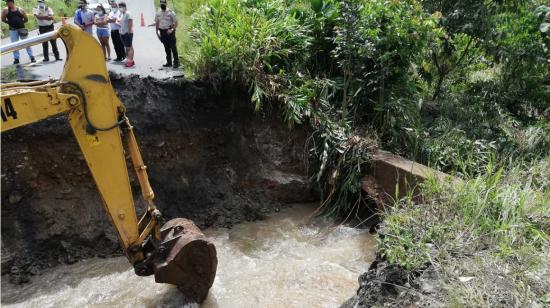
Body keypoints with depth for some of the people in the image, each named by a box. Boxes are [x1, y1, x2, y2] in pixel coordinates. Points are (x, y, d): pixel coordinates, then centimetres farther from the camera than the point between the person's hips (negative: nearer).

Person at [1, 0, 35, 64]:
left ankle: (32, 57, 7)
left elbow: (26, 19, 9)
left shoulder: (20, 10, 3)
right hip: (13, 30, 1)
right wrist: (10, 23, 5)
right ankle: (16, 58, 10)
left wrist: (20, 22, 3)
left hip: (22, 29, -1)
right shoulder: (5, 10, 4)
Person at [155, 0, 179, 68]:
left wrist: (172, 29, -19)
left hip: (169, 31, -5)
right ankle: (169, 62, 16)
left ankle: (176, 62, -5)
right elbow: (157, 23, 16)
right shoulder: (158, 13, 8)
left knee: (173, 47, -7)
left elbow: (176, 22, -6)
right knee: (166, 48, 10)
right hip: (162, 32, 5)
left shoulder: (171, 12, -6)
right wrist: (157, 32, 10)